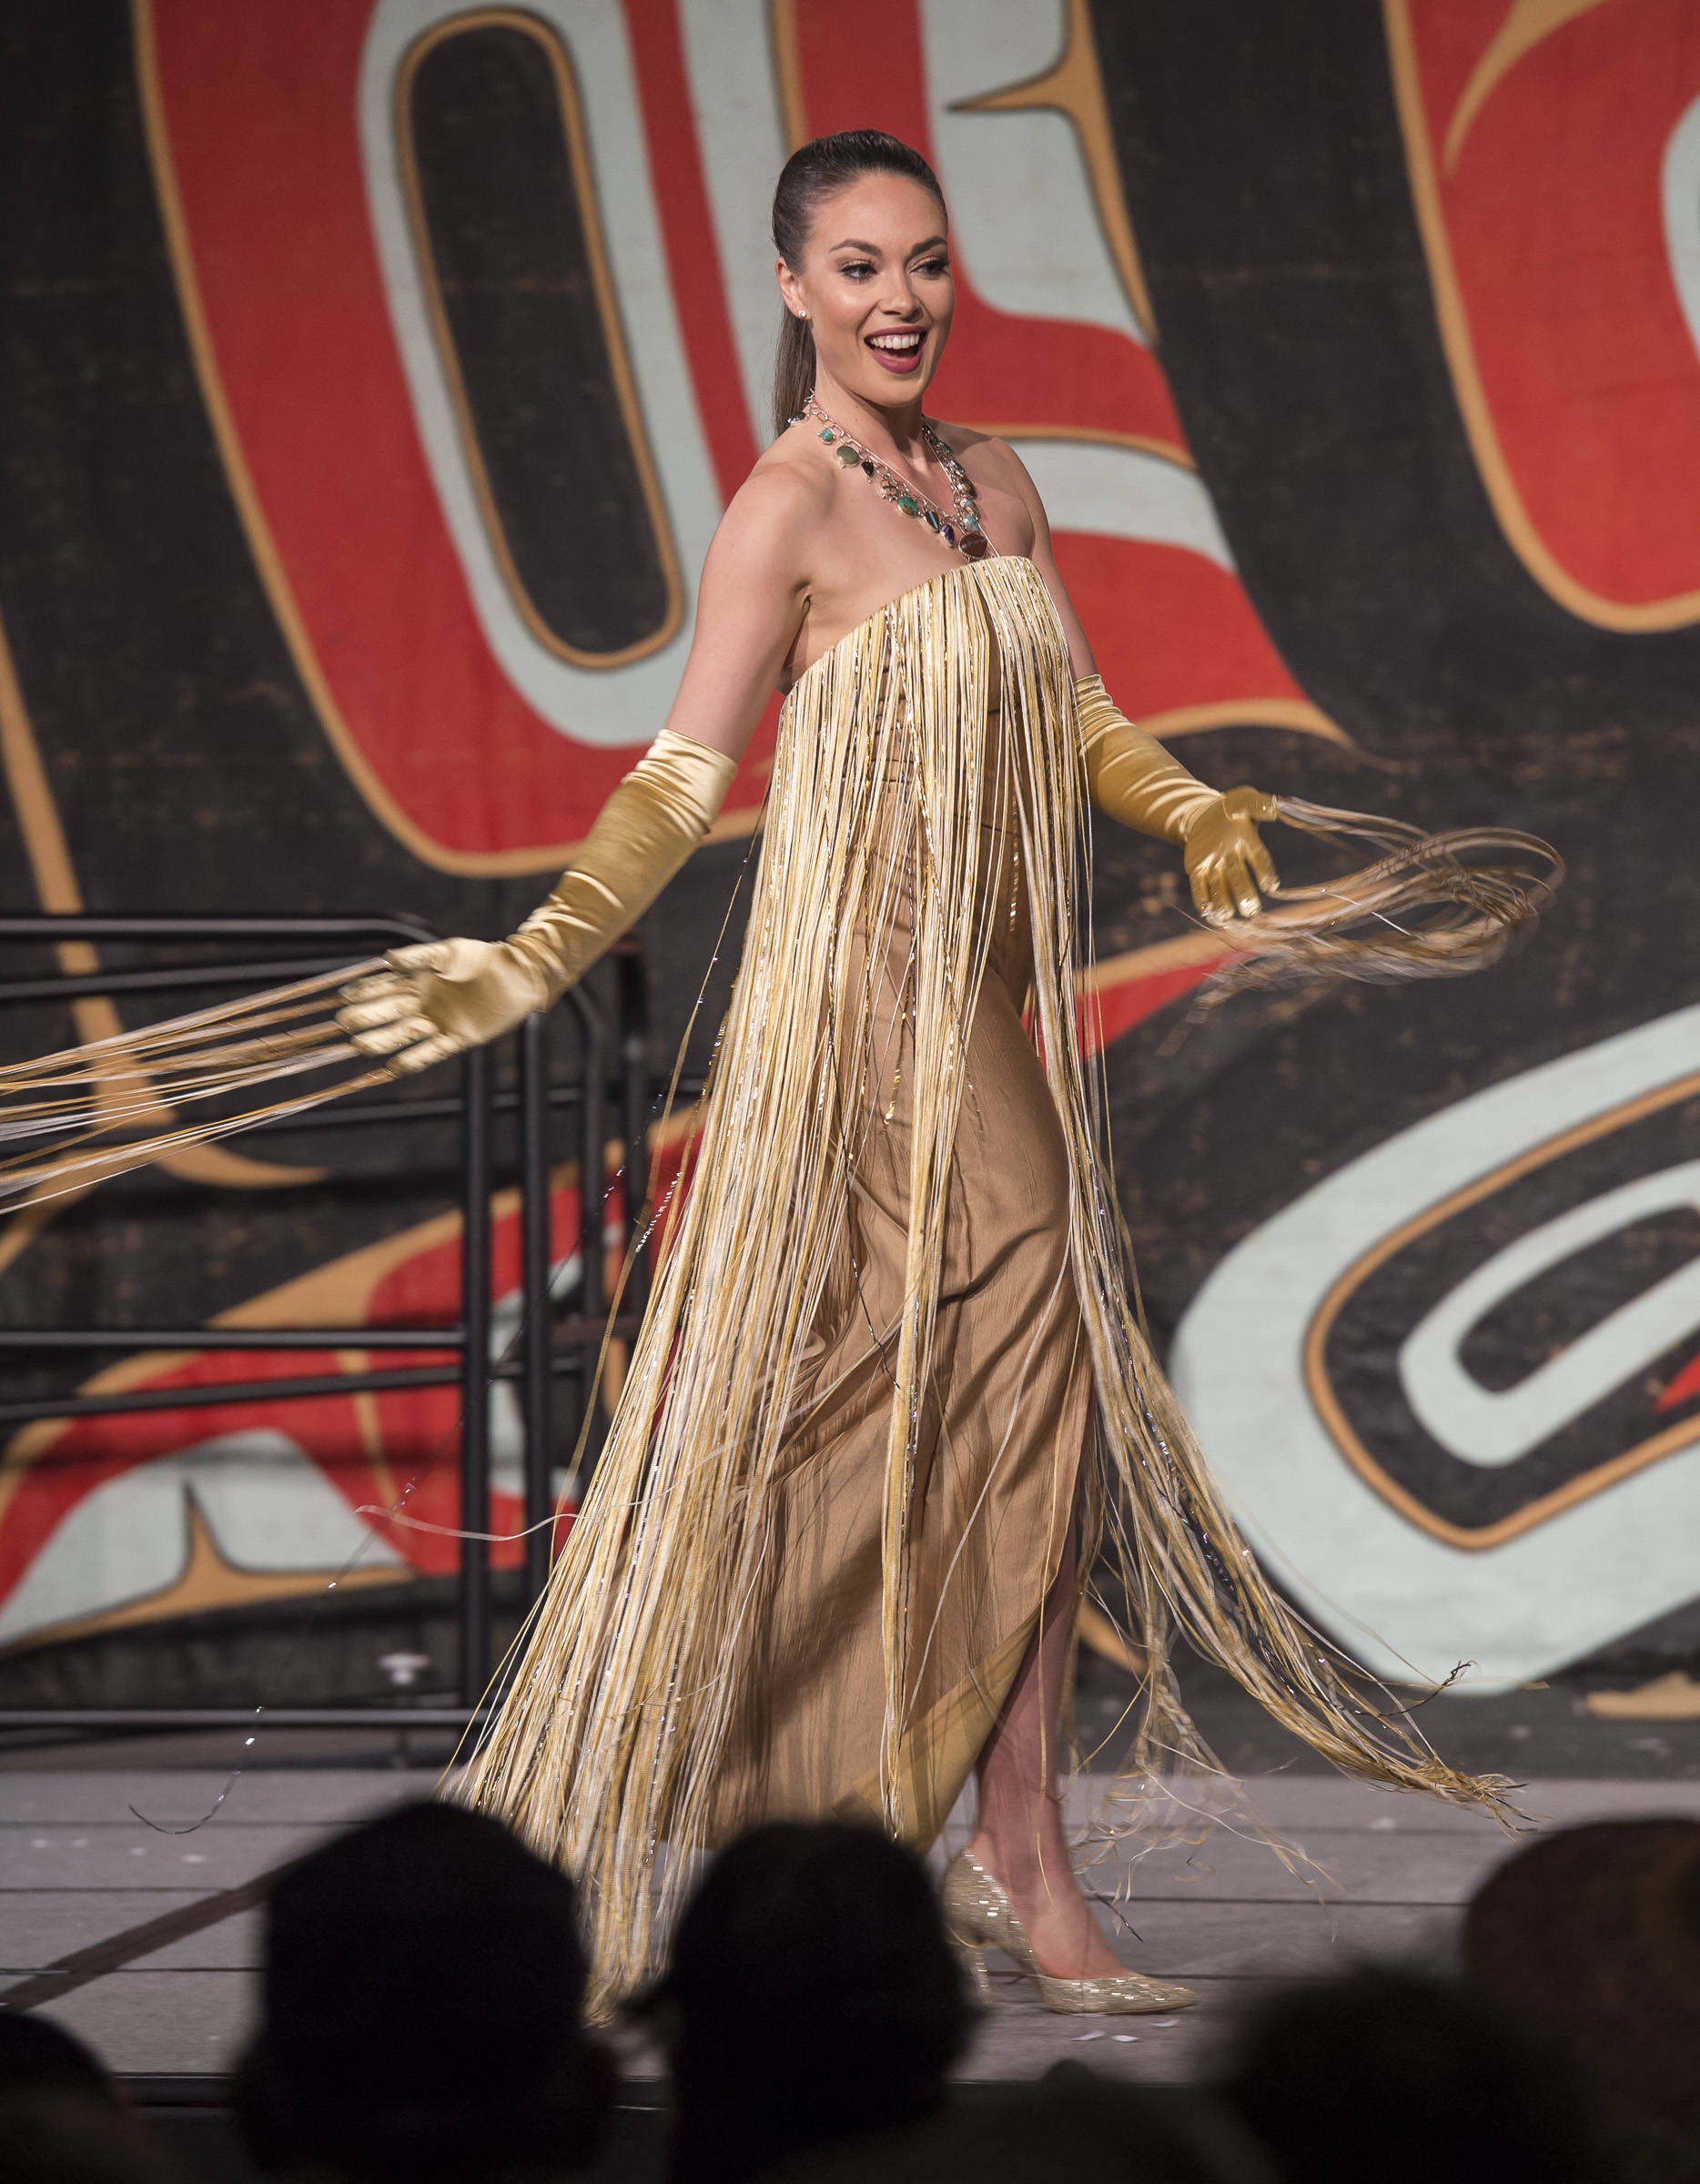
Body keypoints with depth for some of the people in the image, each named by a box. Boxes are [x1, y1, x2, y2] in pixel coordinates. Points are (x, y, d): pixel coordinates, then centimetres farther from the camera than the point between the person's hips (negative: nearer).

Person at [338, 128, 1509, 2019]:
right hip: (872, 1009, -8)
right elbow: (682, 777, -14)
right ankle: (1019, 1867, -1)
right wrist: (535, 959, -23)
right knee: (1019, 1401, -9)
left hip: (998, 1003, 8)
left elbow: (1078, 719, 14)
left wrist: (1199, 819, -3)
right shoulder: (789, 509, -11)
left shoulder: (991, 483, 12)